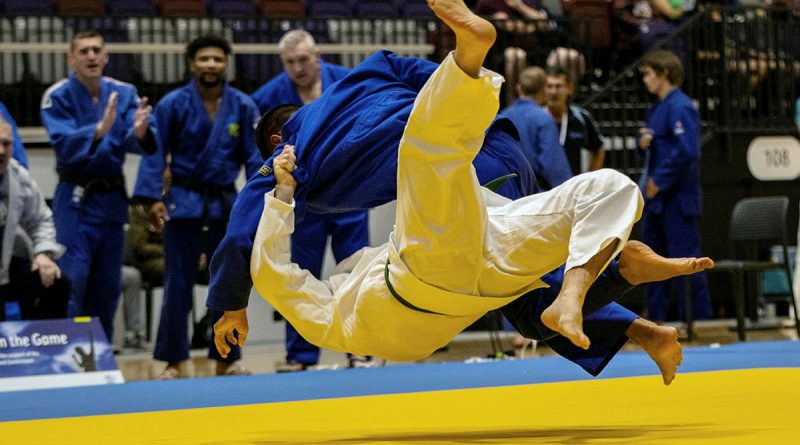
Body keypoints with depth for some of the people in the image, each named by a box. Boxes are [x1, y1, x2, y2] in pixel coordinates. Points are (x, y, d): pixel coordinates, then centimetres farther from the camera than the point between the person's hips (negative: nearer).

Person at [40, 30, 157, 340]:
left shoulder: (124, 93, 3)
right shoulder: (57, 97, -8)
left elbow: (145, 144, -7)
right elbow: (64, 144, -21)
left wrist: (139, 131, -30)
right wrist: (100, 130, -38)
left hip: (113, 197, 4)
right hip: (75, 199, -4)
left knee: (107, 285, 10)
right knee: (72, 283, -11)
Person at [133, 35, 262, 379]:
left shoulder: (242, 106, 2)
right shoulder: (173, 104, -4)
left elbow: (253, 156, 3)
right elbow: (155, 153, -4)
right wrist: (152, 198, -13)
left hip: (226, 204, 3)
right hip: (184, 203, -2)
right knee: (178, 285, -2)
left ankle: (225, 359, 18)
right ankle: (172, 361, 5)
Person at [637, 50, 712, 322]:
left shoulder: (680, 107, -15)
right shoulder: (657, 108, 15)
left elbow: (687, 151, -23)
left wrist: (659, 182, -17)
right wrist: (643, 143, 0)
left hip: (677, 198, -10)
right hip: (656, 198, 10)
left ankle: (699, 318, -3)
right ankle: (655, 318, 19)